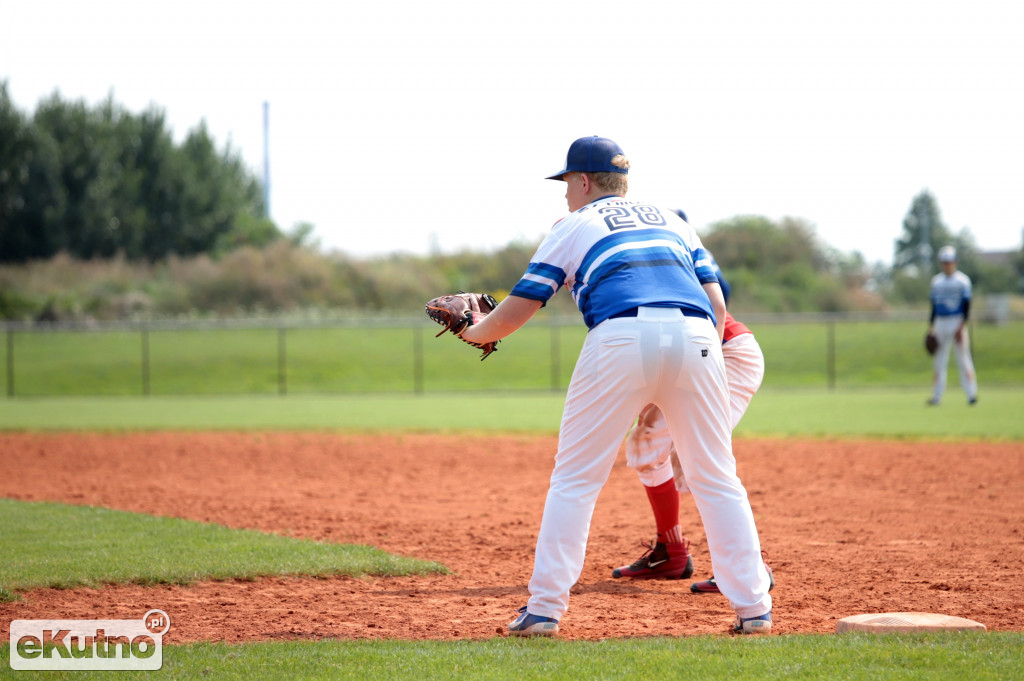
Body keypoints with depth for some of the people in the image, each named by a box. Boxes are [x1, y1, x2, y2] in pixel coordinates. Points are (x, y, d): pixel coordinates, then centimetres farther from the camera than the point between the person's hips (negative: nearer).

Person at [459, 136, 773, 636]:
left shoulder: (573, 227, 21)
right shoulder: (672, 221, 31)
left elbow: (518, 308, 17)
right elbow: (717, 304, 22)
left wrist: (477, 331, 37)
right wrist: (690, 377, 28)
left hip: (620, 337, -3)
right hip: (696, 337, 3)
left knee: (575, 477, 7)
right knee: (717, 478, 10)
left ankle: (544, 609, 2)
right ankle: (753, 608, 5)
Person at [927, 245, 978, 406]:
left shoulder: (962, 280, -2)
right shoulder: (936, 281, 12)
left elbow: (966, 305, -7)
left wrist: (961, 327, -15)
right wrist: (930, 327, 11)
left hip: (957, 322, -5)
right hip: (941, 323, 5)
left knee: (963, 359, -8)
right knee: (939, 360, 4)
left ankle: (971, 394, -6)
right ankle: (936, 395, 6)